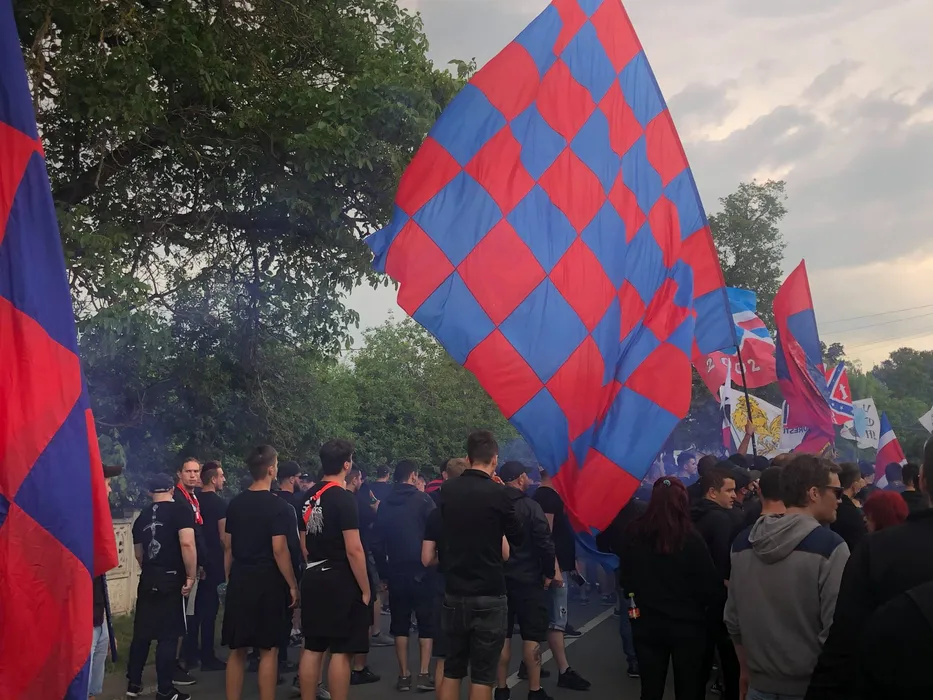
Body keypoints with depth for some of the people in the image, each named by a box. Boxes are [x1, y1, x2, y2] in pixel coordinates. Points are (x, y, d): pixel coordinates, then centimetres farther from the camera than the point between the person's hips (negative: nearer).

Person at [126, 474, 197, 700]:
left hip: (147, 580, 6)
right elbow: (187, 543, -21)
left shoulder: (142, 516, 10)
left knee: (142, 632, 16)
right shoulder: (181, 510, -8)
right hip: (171, 580, -6)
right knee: (168, 636, 1)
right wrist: (191, 576, -15)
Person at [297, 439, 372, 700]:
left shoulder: (309, 497, 9)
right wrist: (365, 589, -12)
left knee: (312, 648, 12)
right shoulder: (344, 498, -16)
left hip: (313, 578, 8)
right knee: (341, 651, -1)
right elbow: (354, 550, -19)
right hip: (340, 580, -8)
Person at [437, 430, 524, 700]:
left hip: (454, 591, 5)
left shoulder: (447, 491, 1)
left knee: (452, 670, 14)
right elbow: (518, 538, -1)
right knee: (483, 674, 2)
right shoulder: (497, 493, -13)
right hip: (489, 594, -5)